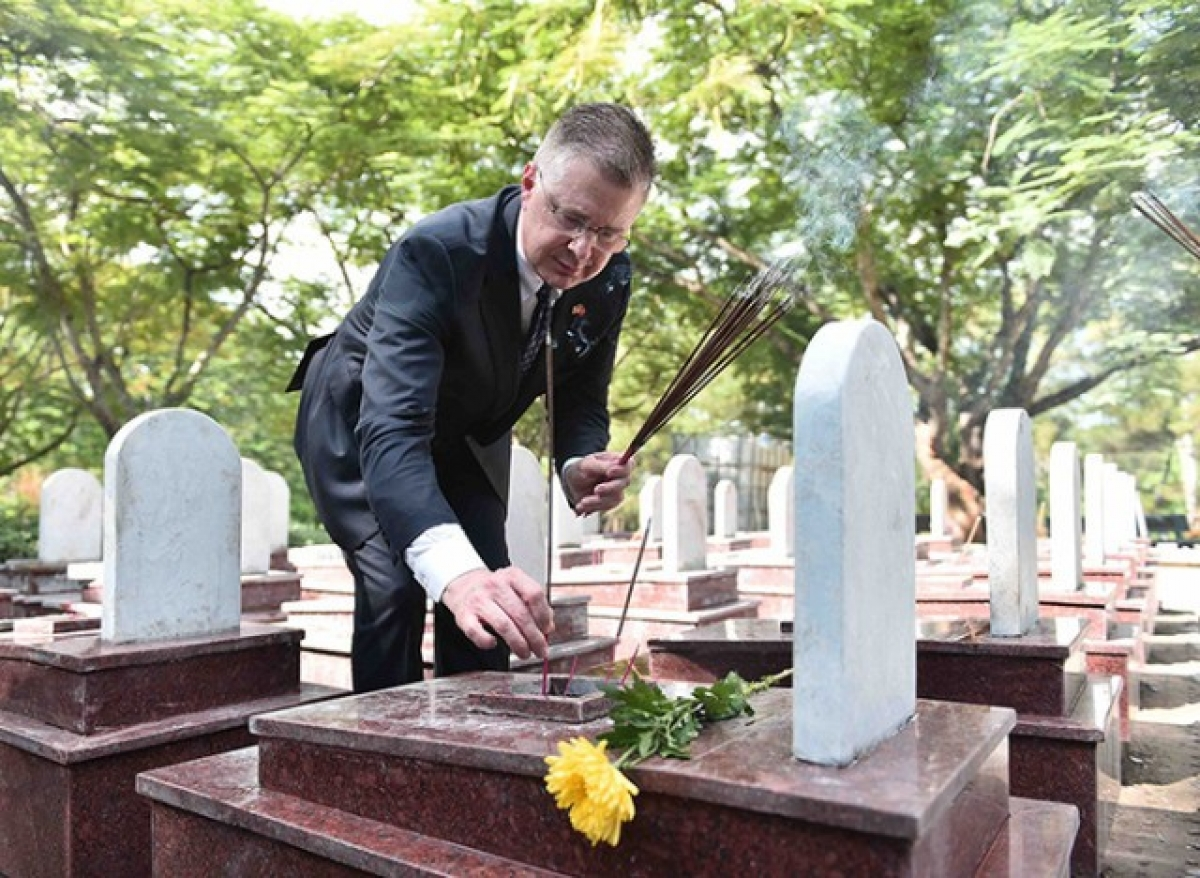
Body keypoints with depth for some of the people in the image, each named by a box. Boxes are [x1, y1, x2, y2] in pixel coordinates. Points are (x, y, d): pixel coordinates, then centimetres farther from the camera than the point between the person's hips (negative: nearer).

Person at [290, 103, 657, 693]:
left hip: (468, 436, 5)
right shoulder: (436, 252, -38)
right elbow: (392, 428, -48)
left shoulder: (609, 278, -19)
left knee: (490, 603, 0)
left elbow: (580, 399, -5)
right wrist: (455, 571, -63)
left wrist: (580, 467, -30)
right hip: (358, 426, -5)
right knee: (394, 585, -20)